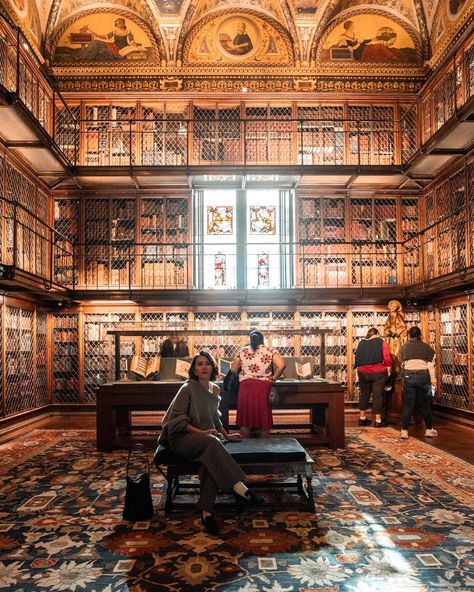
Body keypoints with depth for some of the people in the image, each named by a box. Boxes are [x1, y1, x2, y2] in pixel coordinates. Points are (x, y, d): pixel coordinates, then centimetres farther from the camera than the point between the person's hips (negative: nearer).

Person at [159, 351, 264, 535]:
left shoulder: (214, 389, 12)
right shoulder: (188, 389, -7)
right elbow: (177, 418, -11)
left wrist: (226, 435, 21)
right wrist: (200, 432, -19)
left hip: (204, 438, 5)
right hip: (182, 439, -5)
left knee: (212, 460, -32)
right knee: (212, 443, -37)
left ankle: (206, 511, -35)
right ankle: (240, 489, -41)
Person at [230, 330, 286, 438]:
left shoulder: (242, 351, 9)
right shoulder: (270, 351, 5)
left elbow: (233, 369, 9)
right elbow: (281, 365, -9)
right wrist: (273, 379, 3)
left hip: (245, 386, 1)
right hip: (263, 387, -1)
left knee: (245, 418, 10)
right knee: (264, 418, 9)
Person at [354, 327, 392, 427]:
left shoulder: (361, 343, 8)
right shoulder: (382, 343, -5)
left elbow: (357, 359, 11)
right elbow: (387, 360, -9)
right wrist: (388, 372, 1)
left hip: (363, 373, 4)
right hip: (378, 373, -4)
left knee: (364, 394, 13)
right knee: (378, 396, 1)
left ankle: (362, 418, 18)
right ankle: (378, 421, 4)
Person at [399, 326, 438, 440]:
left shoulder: (404, 347, 8)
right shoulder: (426, 347, 6)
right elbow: (430, 366, 0)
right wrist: (433, 381, 4)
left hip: (408, 376, 0)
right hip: (423, 376, 0)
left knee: (408, 405, 5)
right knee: (425, 405, 11)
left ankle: (404, 431, 4)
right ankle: (429, 430, 19)